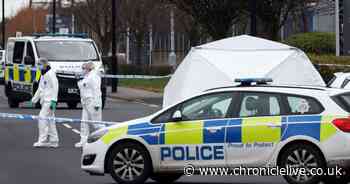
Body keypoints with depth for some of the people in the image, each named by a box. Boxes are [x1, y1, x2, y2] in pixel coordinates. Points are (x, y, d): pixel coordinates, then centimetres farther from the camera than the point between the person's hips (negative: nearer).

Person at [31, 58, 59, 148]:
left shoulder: (50, 73, -11)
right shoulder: (43, 75, 19)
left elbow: (55, 87, -16)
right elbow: (40, 89, 26)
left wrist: (53, 101, -22)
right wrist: (34, 100, 23)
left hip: (49, 101, -10)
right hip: (44, 101, 10)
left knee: (43, 118, -14)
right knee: (49, 120, 9)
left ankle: (42, 140, -14)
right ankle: (54, 141, 12)